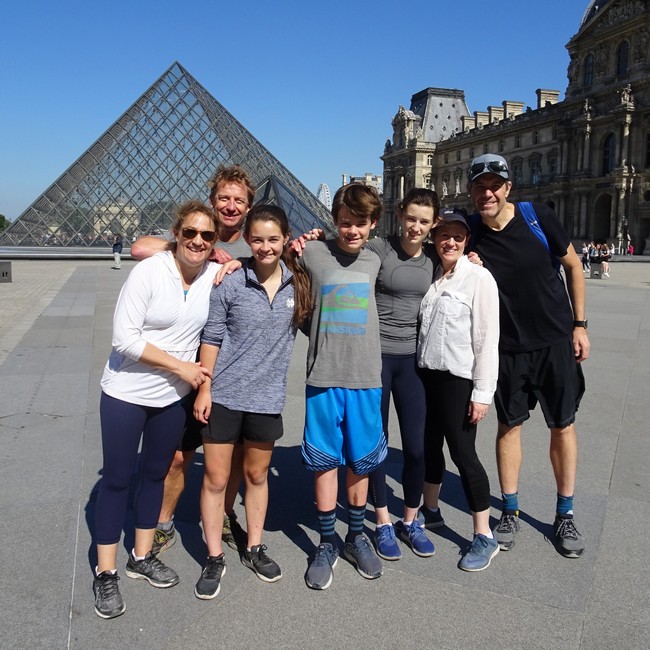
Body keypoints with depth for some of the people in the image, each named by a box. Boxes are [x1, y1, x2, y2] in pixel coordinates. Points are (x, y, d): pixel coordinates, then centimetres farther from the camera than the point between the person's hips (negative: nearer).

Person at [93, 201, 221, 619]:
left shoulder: (215, 274, -6)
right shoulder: (148, 273, -18)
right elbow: (124, 338, -20)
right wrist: (181, 366, -18)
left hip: (173, 397, 4)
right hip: (126, 394, -4)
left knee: (156, 474, 16)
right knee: (117, 479, 6)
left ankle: (142, 557, 34)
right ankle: (106, 574, 21)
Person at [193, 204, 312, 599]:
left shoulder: (298, 283, -1)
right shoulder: (230, 283, -10)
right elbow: (212, 338, -6)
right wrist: (204, 388, -7)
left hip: (268, 397, 3)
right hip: (223, 395, -2)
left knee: (257, 474, 18)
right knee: (216, 478, 6)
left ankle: (255, 548, 35)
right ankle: (215, 558, 23)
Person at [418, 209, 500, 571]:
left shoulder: (478, 277, -9)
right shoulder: (430, 275, 8)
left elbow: (488, 339, -11)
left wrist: (482, 392, -13)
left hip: (459, 379, -5)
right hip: (427, 374, 6)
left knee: (463, 454, -1)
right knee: (430, 447, 16)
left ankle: (485, 537, 13)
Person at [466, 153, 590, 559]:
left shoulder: (539, 218, -10)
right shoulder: (470, 236, -7)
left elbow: (573, 266, 1)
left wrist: (579, 324, 1)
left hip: (556, 341, 0)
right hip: (508, 347, 1)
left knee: (563, 425, 8)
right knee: (510, 425, 9)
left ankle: (565, 515, 25)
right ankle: (511, 513, 24)